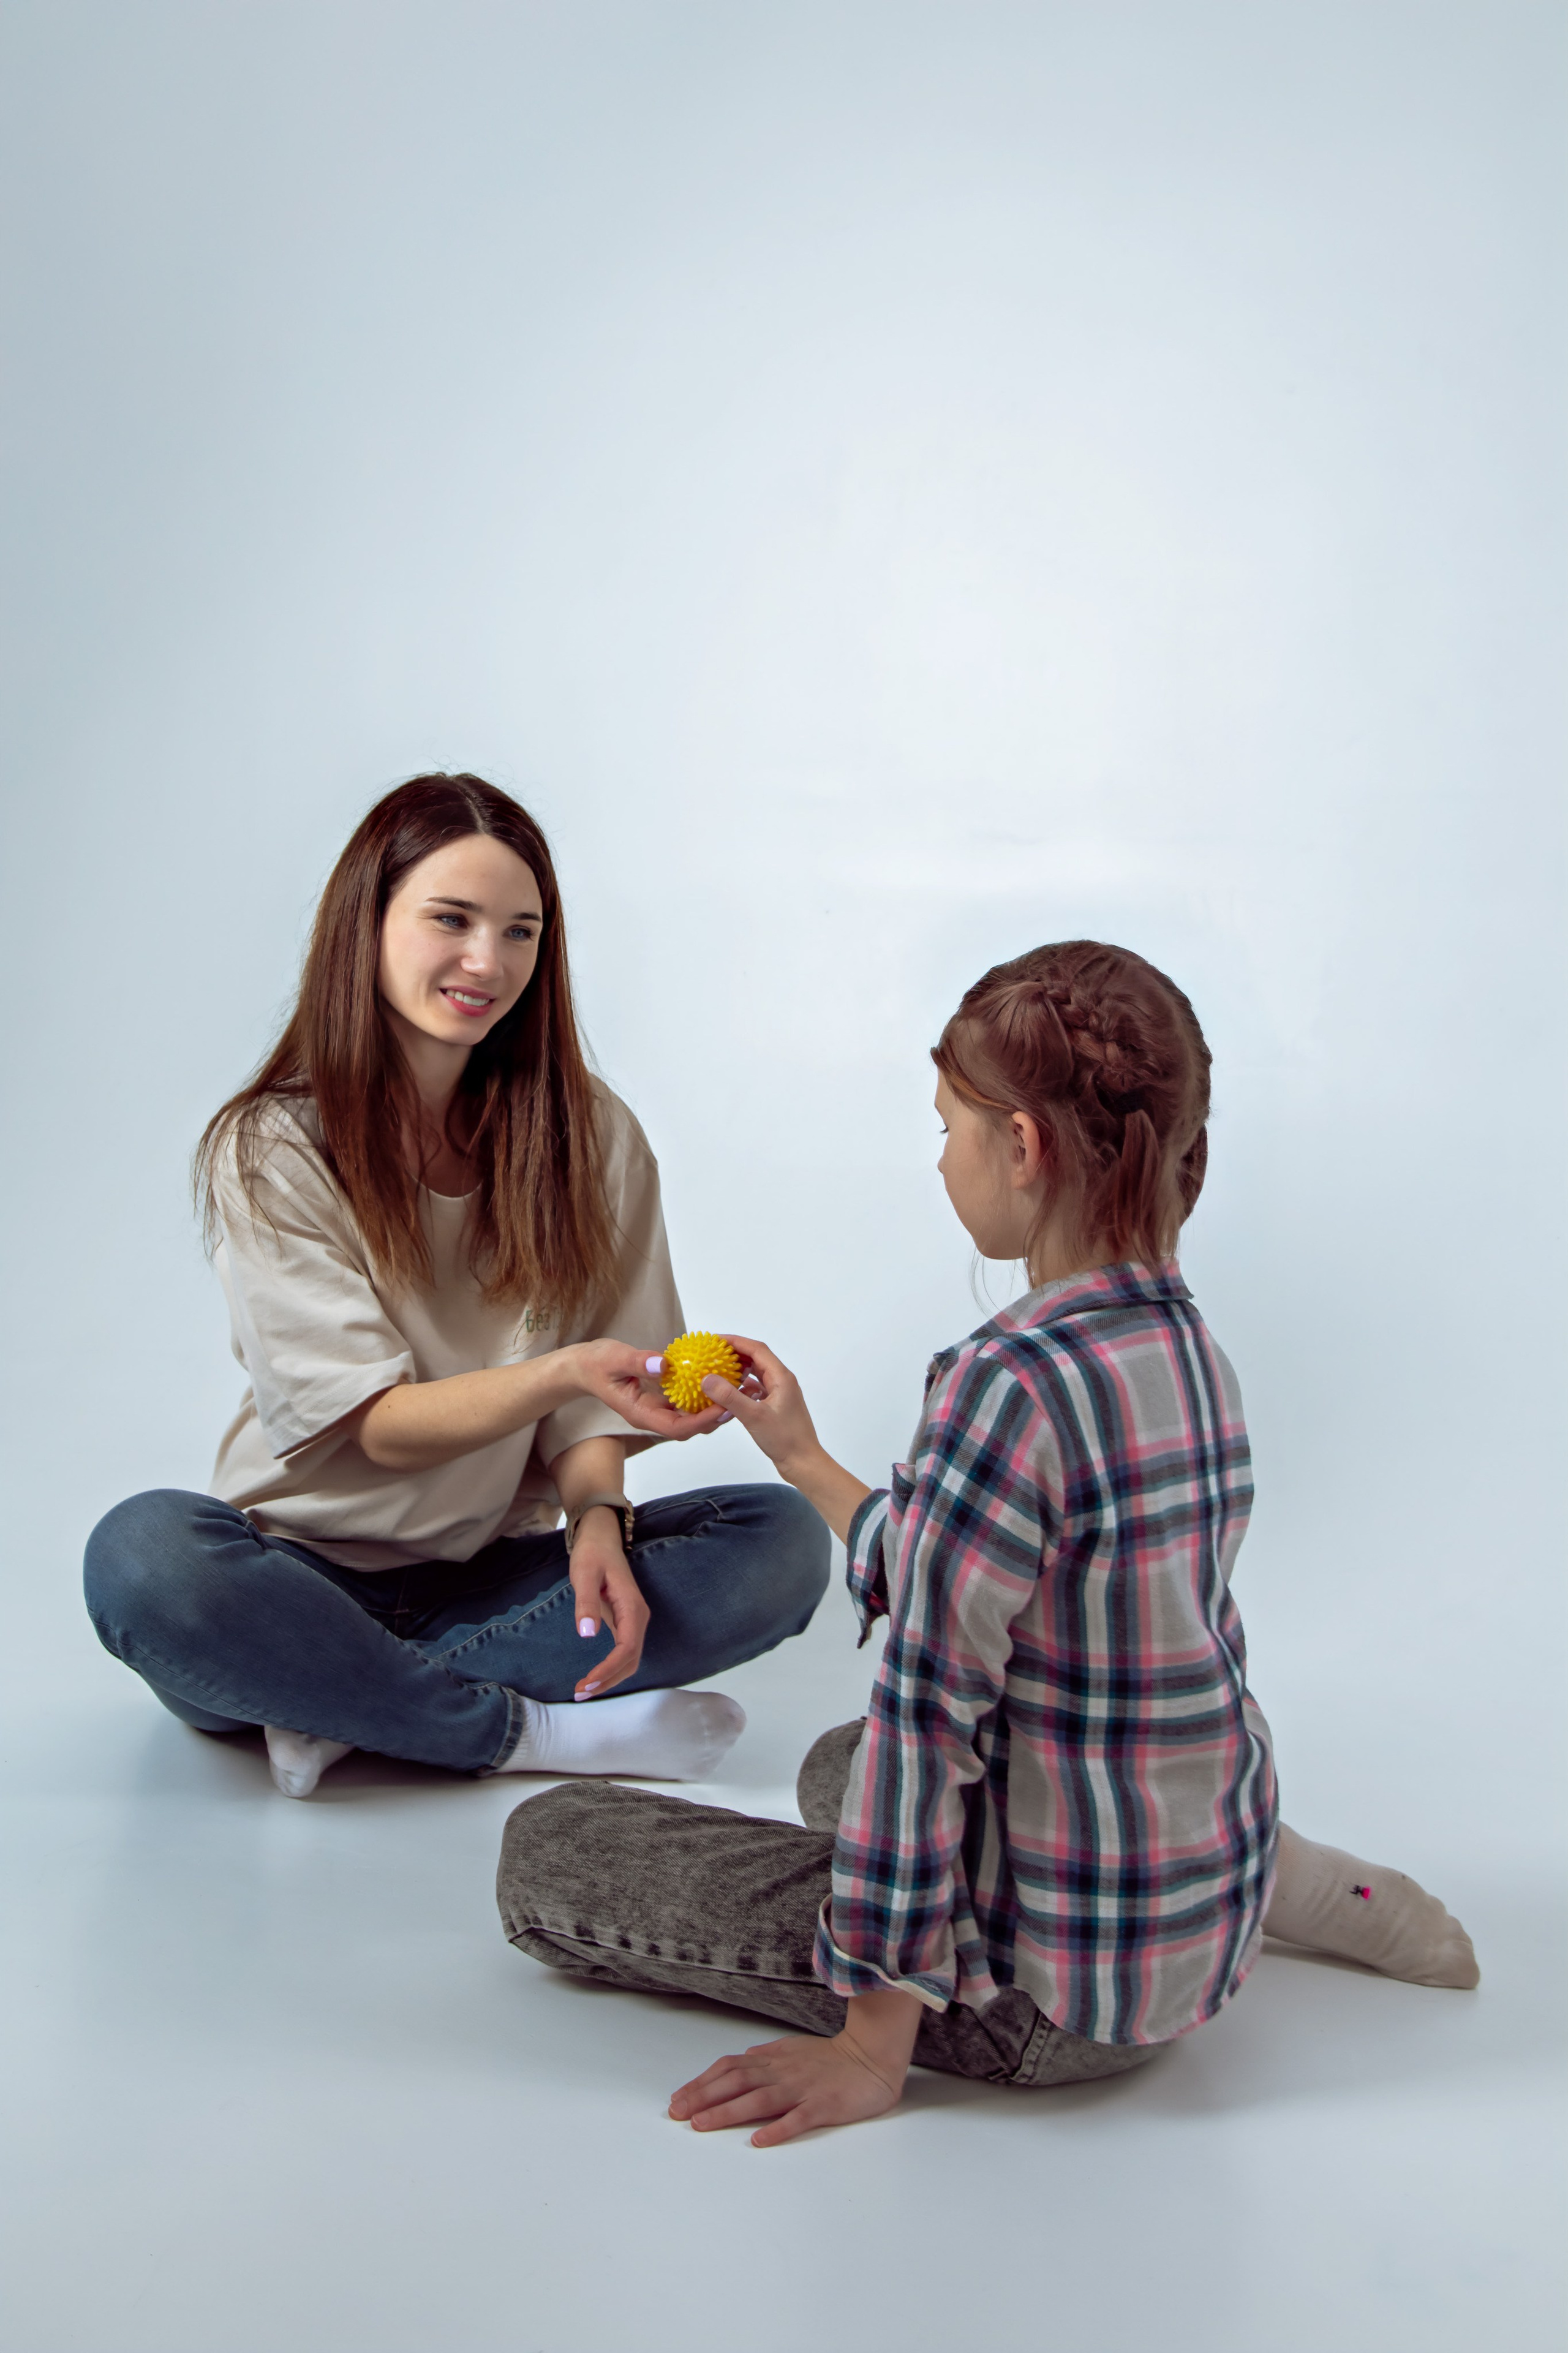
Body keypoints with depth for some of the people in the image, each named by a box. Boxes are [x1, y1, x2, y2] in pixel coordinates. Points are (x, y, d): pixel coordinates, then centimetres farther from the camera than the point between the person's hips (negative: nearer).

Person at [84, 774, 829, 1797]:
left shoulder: (588, 1134, 1)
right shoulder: (271, 1149, -9)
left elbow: (590, 1401, 2)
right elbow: (382, 1428, -16)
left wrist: (598, 1515, -20)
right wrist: (561, 1370, -34)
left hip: (495, 1573, 3)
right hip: (308, 1574, -3)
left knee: (784, 1540, -19)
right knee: (142, 1554, -35)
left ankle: (338, 1705, -20)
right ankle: (536, 1731, -20)